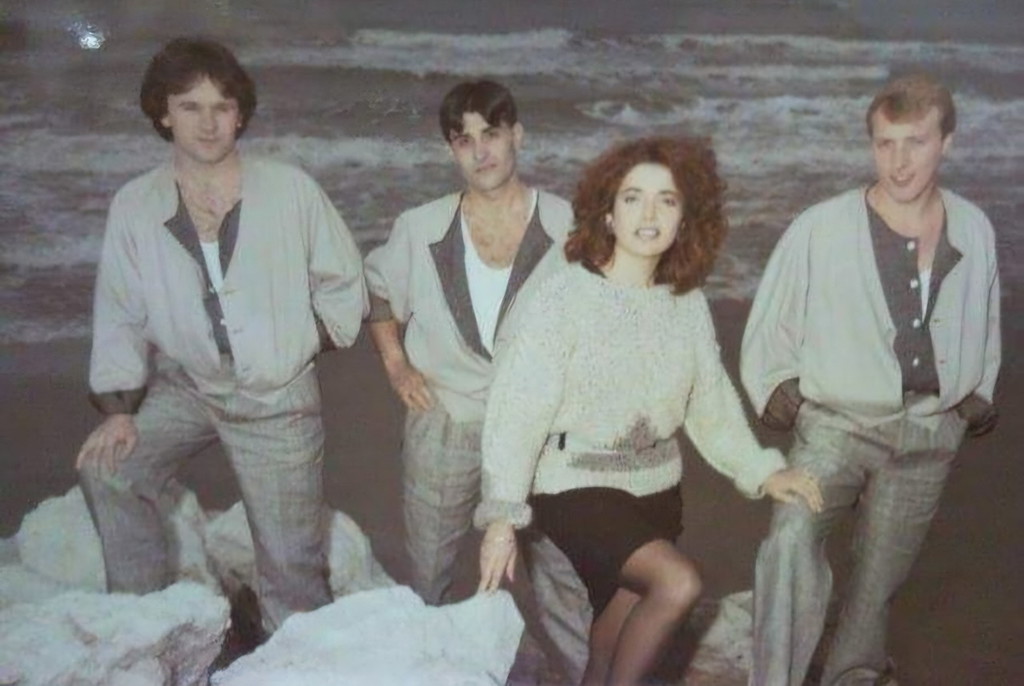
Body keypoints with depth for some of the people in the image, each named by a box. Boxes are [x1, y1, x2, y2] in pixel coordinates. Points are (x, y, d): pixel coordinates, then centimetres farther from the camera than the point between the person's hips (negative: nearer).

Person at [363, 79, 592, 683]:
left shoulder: (566, 227, -8)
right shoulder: (420, 229, -2)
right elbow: (377, 289, 15)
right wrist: (396, 363, 5)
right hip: (444, 424, 2)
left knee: (561, 570, 7)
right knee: (430, 575, 19)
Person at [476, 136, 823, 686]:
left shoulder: (688, 302, 0)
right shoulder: (567, 297, -15)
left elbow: (711, 402, 10)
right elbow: (518, 410, -16)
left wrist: (761, 471, 0)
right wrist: (502, 516, -18)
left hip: (655, 487, 6)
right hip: (576, 486, -5)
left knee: (621, 632, 13)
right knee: (678, 583, -23)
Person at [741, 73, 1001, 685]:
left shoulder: (975, 230, 1)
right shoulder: (820, 229, -12)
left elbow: (985, 321, 19)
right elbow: (771, 326, 1)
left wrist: (980, 392, 13)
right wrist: (776, 388, -5)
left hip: (930, 435, 4)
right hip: (838, 424, -4)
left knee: (882, 575, 15)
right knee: (793, 538, -29)